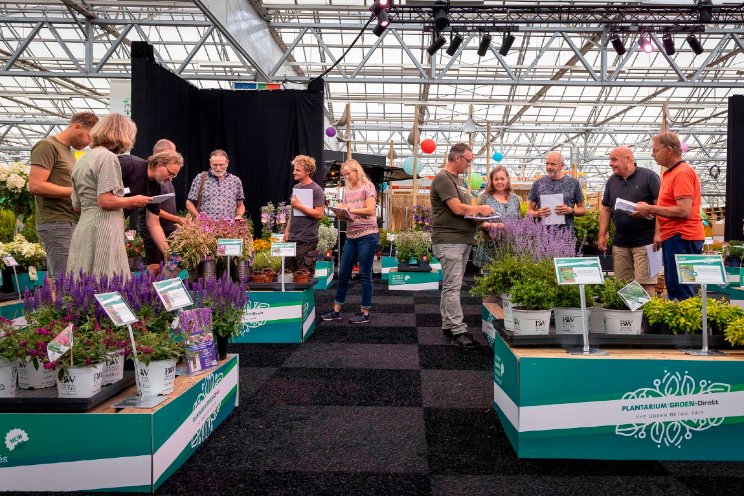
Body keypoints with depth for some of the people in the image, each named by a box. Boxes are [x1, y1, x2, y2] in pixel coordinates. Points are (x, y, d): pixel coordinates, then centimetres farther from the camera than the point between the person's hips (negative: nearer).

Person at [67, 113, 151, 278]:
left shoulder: (83, 159, 20)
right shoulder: (108, 157, -8)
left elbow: (77, 205, 22)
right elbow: (106, 201, -17)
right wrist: (134, 201, -2)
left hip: (82, 231, 9)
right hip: (102, 230, -9)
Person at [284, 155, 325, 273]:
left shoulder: (316, 190, -9)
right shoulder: (296, 187, 14)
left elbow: (319, 214, -18)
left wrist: (299, 206, -17)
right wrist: (287, 230, 15)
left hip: (307, 240, -7)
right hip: (292, 238, 8)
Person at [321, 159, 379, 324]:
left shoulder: (367, 187, -3)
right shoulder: (347, 190, 15)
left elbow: (370, 210, -13)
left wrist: (349, 209, -15)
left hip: (367, 235, -7)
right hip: (351, 236, 7)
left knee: (365, 274, -1)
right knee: (343, 273, 9)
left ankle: (365, 313, 9)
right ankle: (337, 310, 18)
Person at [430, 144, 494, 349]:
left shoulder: (457, 179, 21)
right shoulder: (443, 178, -11)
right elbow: (457, 208, -18)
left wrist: (479, 216, 7)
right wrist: (480, 208, -3)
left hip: (462, 239, 10)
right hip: (449, 241, -10)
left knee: (451, 285, 13)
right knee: (453, 287, -8)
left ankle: (448, 325, 21)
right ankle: (459, 331, -6)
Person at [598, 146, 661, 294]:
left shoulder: (648, 176, -3)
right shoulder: (612, 181, 14)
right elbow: (605, 209, 18)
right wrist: (602, 235, 11)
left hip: (644, 241, -5)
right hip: (620, 242, 6)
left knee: (645, 285, -7)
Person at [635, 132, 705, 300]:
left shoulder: (683, 172, -14)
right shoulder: (669, 173, 17)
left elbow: (684, 211, -22)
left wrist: (650, 209, -15)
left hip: (681, 237, -10)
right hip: (672, 236, 10)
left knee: (679, 290, -8)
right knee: (673, 287, 14)